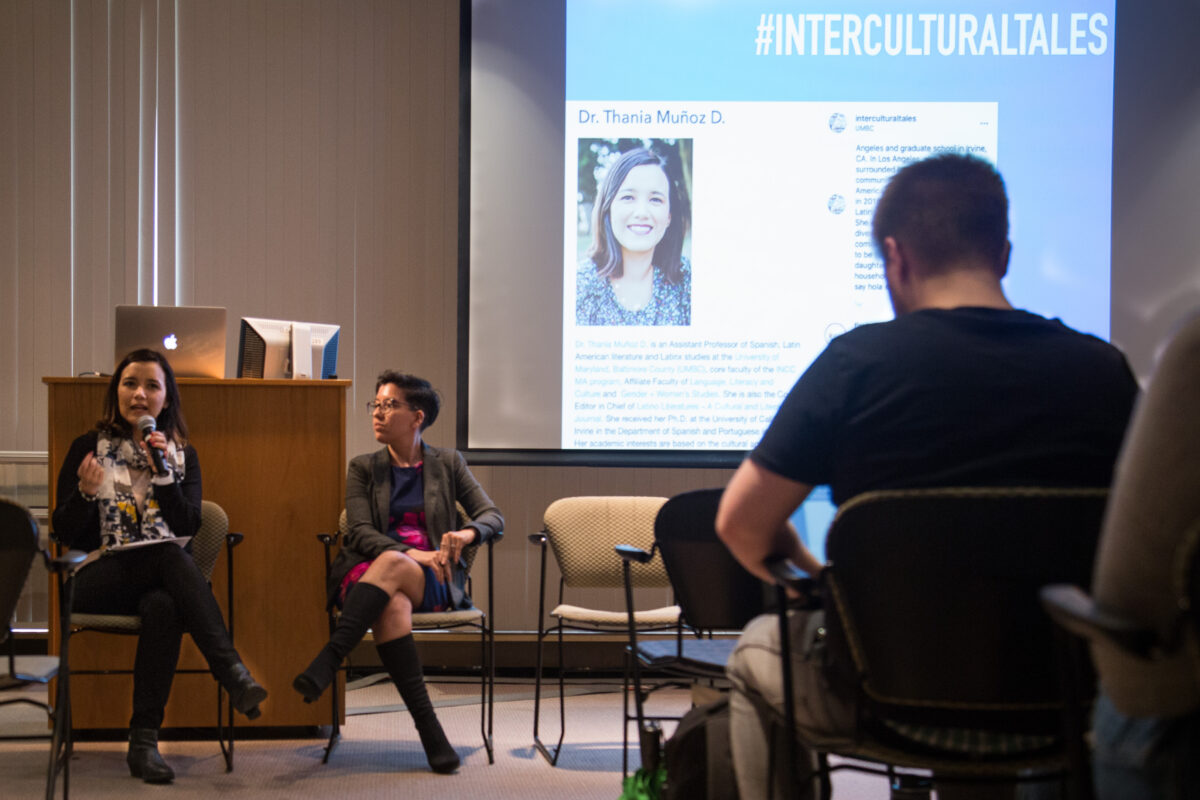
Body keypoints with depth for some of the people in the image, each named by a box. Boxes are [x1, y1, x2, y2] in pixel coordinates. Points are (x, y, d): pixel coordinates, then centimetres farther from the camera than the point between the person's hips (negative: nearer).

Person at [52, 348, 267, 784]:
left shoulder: (183, 455, 13)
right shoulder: (88, 448, 7)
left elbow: (189, 527, 0)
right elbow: (64, 533, 2)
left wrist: (163, 473, -12)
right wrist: (86, 492, -18)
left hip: (161, 580, 3)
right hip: (100, 579, -3)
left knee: (163, 607, -36)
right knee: (172, 557, -35)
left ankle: (144, 741, -38)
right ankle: (234, 674, -45)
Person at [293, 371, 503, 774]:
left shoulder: (448, 464, 15)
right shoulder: (363, 468, 16)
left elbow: (493, 516, 8)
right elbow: (359, 532, 2)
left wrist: (467, 534, -17)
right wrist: (411, 552, -17)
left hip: (434, 580, -1)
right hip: (369, 571, 1)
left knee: (392, 565, -37)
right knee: (393, 606, -37)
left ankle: (325, 665, -46)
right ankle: (430, 732, -41)